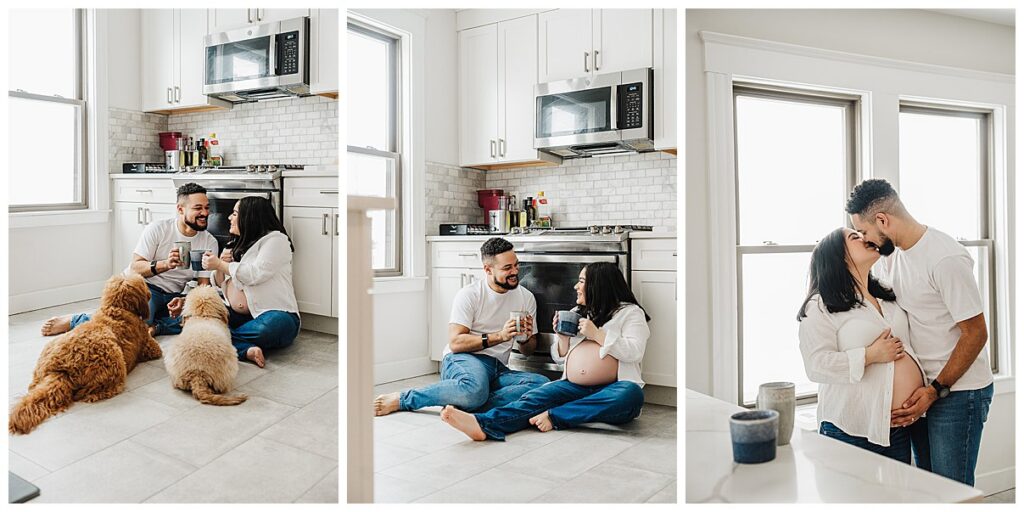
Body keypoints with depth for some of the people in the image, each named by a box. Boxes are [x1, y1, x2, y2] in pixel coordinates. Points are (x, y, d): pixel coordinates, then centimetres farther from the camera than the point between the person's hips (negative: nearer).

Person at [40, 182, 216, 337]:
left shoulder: (210, 242, 0)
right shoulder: (157, 229, -7)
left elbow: (203, 286, -2)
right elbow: (135, 268, -10)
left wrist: (185, 300, -22)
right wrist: (165, 264, -29)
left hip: (171, 297, 2)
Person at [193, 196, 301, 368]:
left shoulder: (275, 239, -5)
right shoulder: (235, 244, 20)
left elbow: (255, 274, -18)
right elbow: (221, 284, 19)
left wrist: (219, 264, -8)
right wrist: (221, 267, -2)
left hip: (275, 314, -7)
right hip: (236, 315, 8)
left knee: (271, 326, -40)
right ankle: (246, 350, -30)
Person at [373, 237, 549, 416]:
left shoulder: (526, 297, 11)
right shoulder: (469, 295, -3)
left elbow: (528, 352, 18)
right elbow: (455, 343, -12)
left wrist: (525, 338, -7)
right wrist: (499, 336, -20)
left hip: (498, 368, 5)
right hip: (463, 360, -5)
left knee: (542, 383, -26)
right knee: (475, 389, -41)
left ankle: (465, 404, -28)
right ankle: (401, 399, -21)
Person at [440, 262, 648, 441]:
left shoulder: (630, 312, 5)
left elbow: (635, 352, -10)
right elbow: (559, 357, 22)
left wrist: (597, 334, -13)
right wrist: (563, 337, 3)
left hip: (610, 391, -4)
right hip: (574, 388, 4)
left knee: (631, 394, -38)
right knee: (536, 397, -24)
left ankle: (554, 417, -39)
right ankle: (484, 424, -49)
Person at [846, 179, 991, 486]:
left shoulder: (946, 259, -19)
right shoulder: (889, 255, 6)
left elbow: (975, 333, -16)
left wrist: (937, 389, -15)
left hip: (957, 391, -8)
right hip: (922, 388, 8)